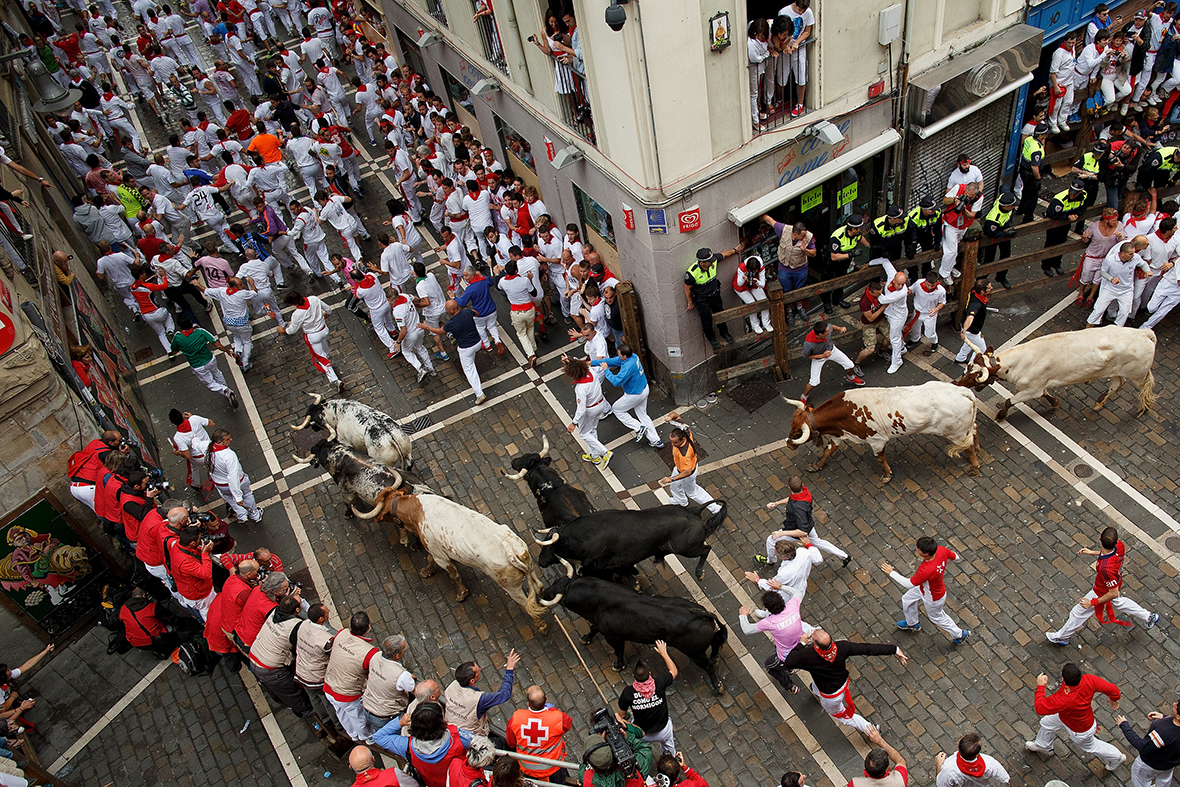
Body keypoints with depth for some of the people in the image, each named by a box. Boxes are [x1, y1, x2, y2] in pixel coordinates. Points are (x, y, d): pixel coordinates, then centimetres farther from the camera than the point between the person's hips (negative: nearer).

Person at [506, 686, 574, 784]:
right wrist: (551, 709, 0)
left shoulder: (515, 718, -26)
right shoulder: (559, 718, -32)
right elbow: (569, 724, -7)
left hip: (526, 769, 1)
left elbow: (511, 743, -8)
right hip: (552, 769, -1)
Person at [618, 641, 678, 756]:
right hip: (663, 732, 1)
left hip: (643, 736, -1)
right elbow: (674, 671, -5)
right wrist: (663, 653, 3)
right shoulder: (659, 683, -27)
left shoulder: (628, 693, -27)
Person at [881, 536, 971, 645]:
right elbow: (955, 557, -6)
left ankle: (960, 634, 51)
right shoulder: (941, 550, -28)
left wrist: (891, 572, -24)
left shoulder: (926, 570, -48)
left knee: (937, 617, 23)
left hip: (933, 598, -8)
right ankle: (913, 623, 56)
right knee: (907, 599, 27)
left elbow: (908, 584, -34)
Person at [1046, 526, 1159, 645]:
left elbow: (1113, 593, -32)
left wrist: (1092, 603, -23)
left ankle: (1062, 637, 37)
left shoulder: (1106, 568, -47)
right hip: (1115, 584, 7)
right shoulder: (1120, 545, -29)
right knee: (1119, 602, 40)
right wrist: (1094, 553, 0)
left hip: (1102, 593, -7)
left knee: (1078, 613, 15)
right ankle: (1148, 617, 59)